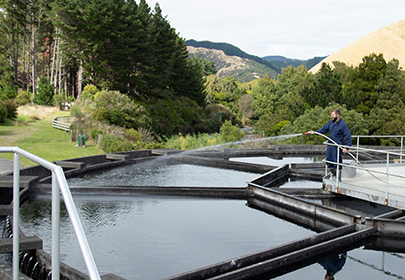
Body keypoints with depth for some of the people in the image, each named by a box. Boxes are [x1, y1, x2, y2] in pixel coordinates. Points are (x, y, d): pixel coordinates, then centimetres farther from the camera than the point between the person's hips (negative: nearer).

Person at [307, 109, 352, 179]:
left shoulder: (343, 125, -14)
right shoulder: (331, 122, 7)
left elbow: (348, 136, -14)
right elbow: (324, 129, 20)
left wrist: (347, 147, -18)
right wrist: (315, 132, 11)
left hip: (337, 147, -7)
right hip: (329, 145, 7)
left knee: (337, 162, 0)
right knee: (328, 161, 13)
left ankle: (338, 178, 12)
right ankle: (332, 174, 32)